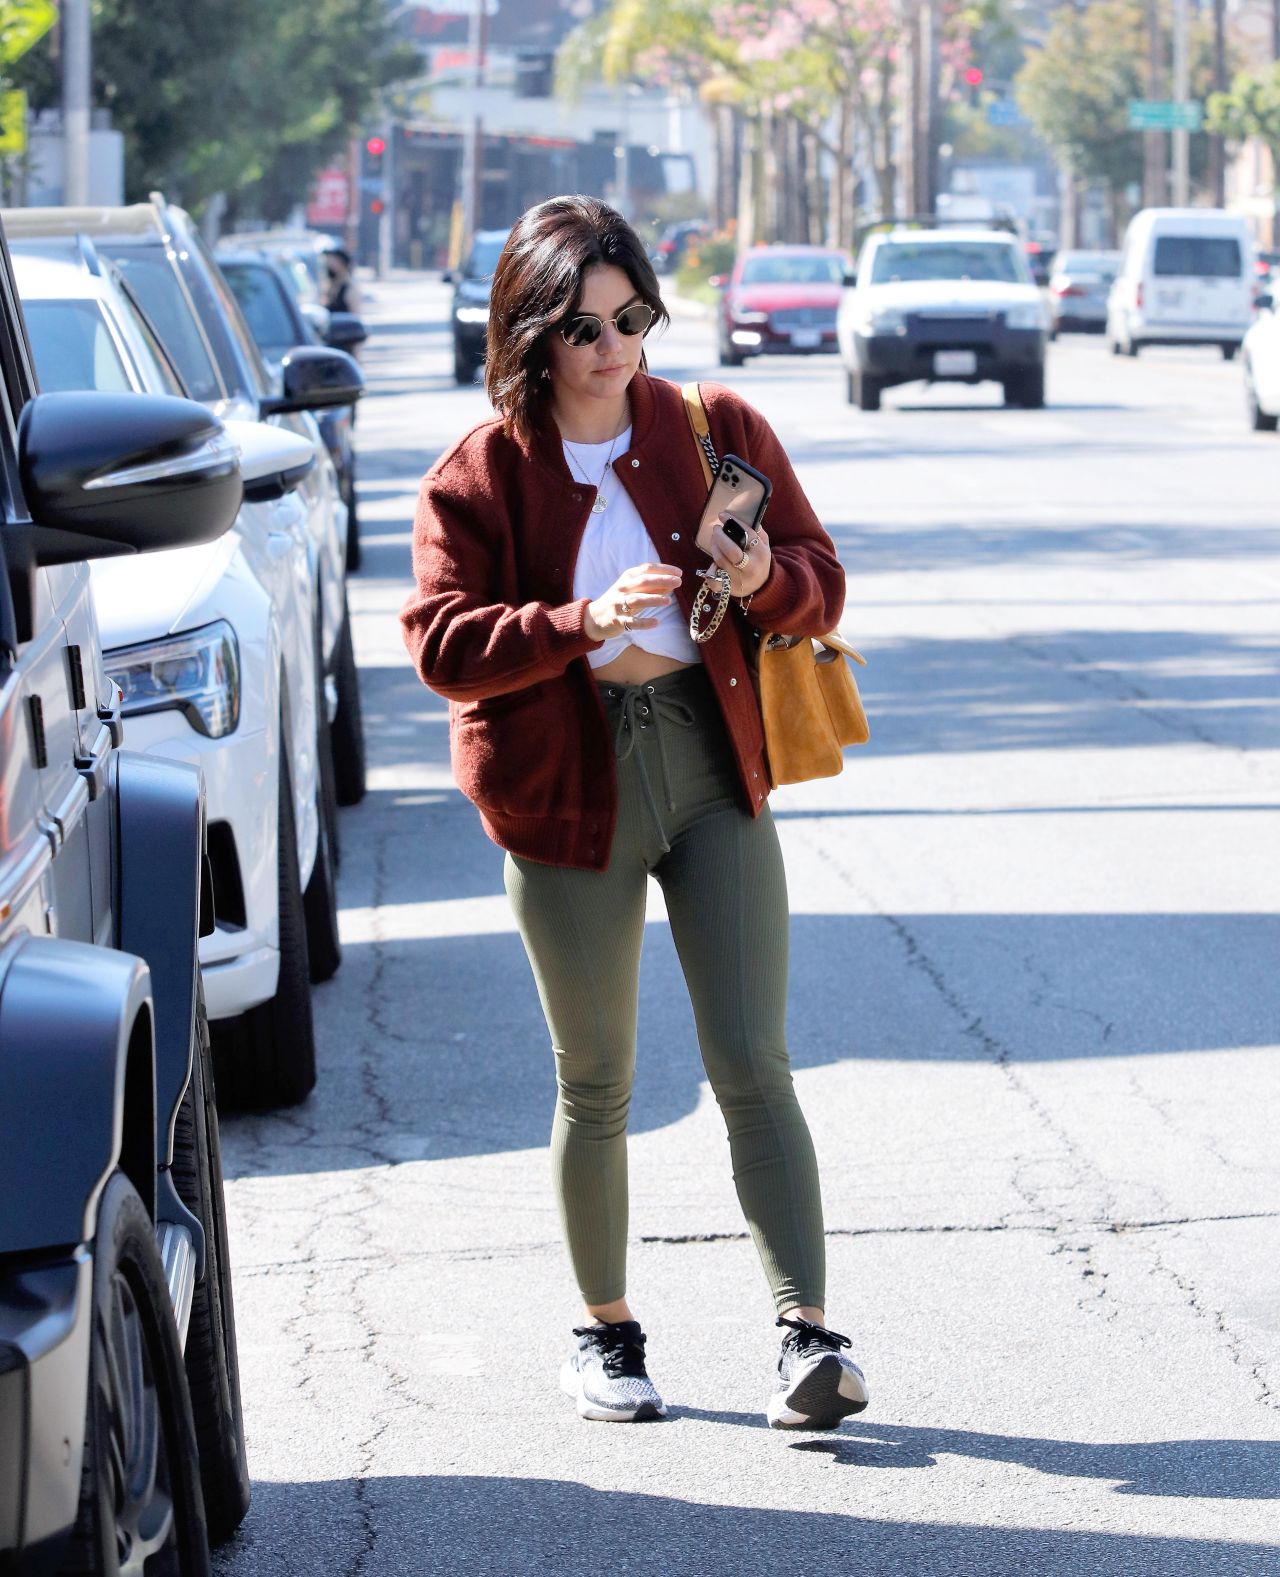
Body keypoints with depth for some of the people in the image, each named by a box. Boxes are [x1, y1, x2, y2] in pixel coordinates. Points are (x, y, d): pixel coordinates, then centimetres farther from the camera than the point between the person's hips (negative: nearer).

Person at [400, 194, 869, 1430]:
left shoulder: (719, 430, 4)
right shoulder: (478, 477, -2)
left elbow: (822, 584, 7)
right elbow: (442, 642, -11)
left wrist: (766, 578, -17)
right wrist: (583, 622, -25)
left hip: (711, 769, 1)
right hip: (567, 789, -1)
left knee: (751, 1065, -6)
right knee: (595, 1084, 8)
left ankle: (809, 1332, -9)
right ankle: (605, 1331, 23)